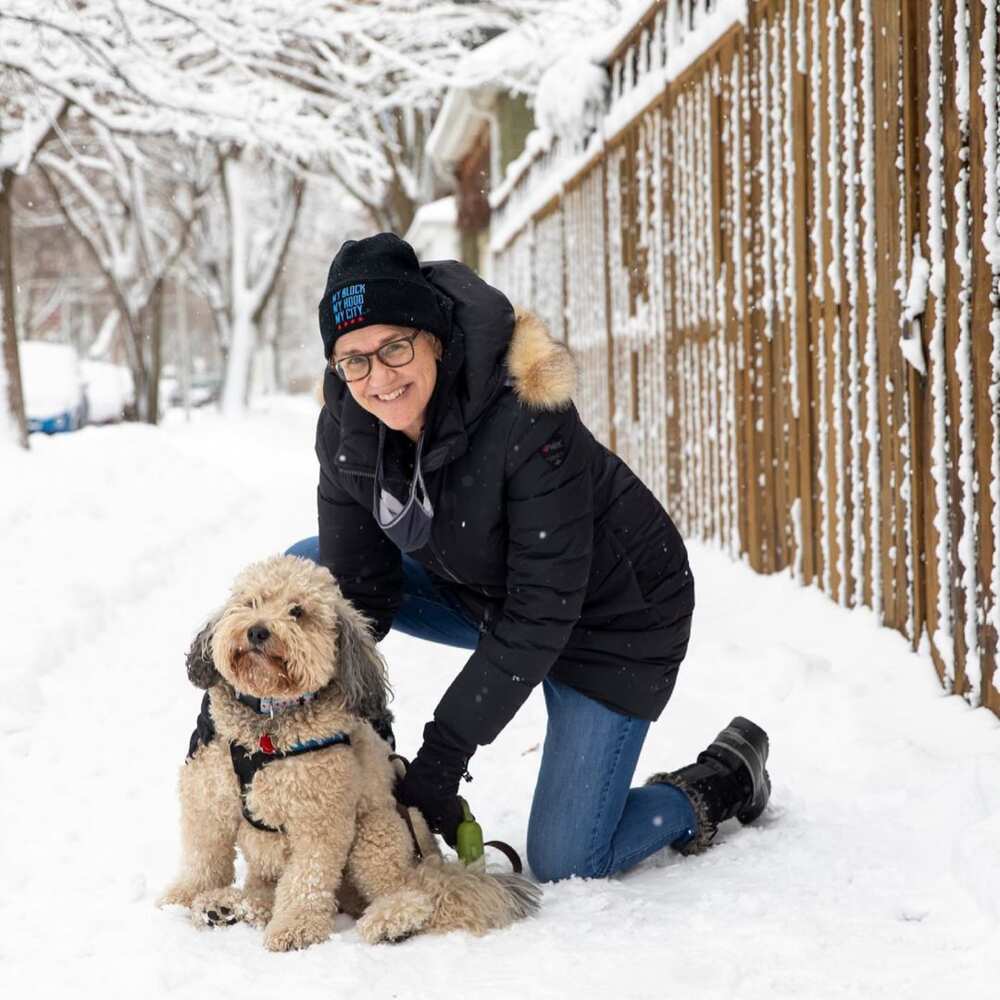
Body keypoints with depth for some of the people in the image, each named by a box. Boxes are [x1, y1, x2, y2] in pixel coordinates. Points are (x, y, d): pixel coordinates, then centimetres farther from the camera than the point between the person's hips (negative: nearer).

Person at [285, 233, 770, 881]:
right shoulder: (347, 428, -17)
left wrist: (444, 756, -31)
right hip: (479, 592, 6)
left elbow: (542, 613, -31)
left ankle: (729, 776, 19)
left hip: (612, 614, -6)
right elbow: (359, 590, -9)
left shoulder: (530, 421, -35)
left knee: (562, 865, -7)